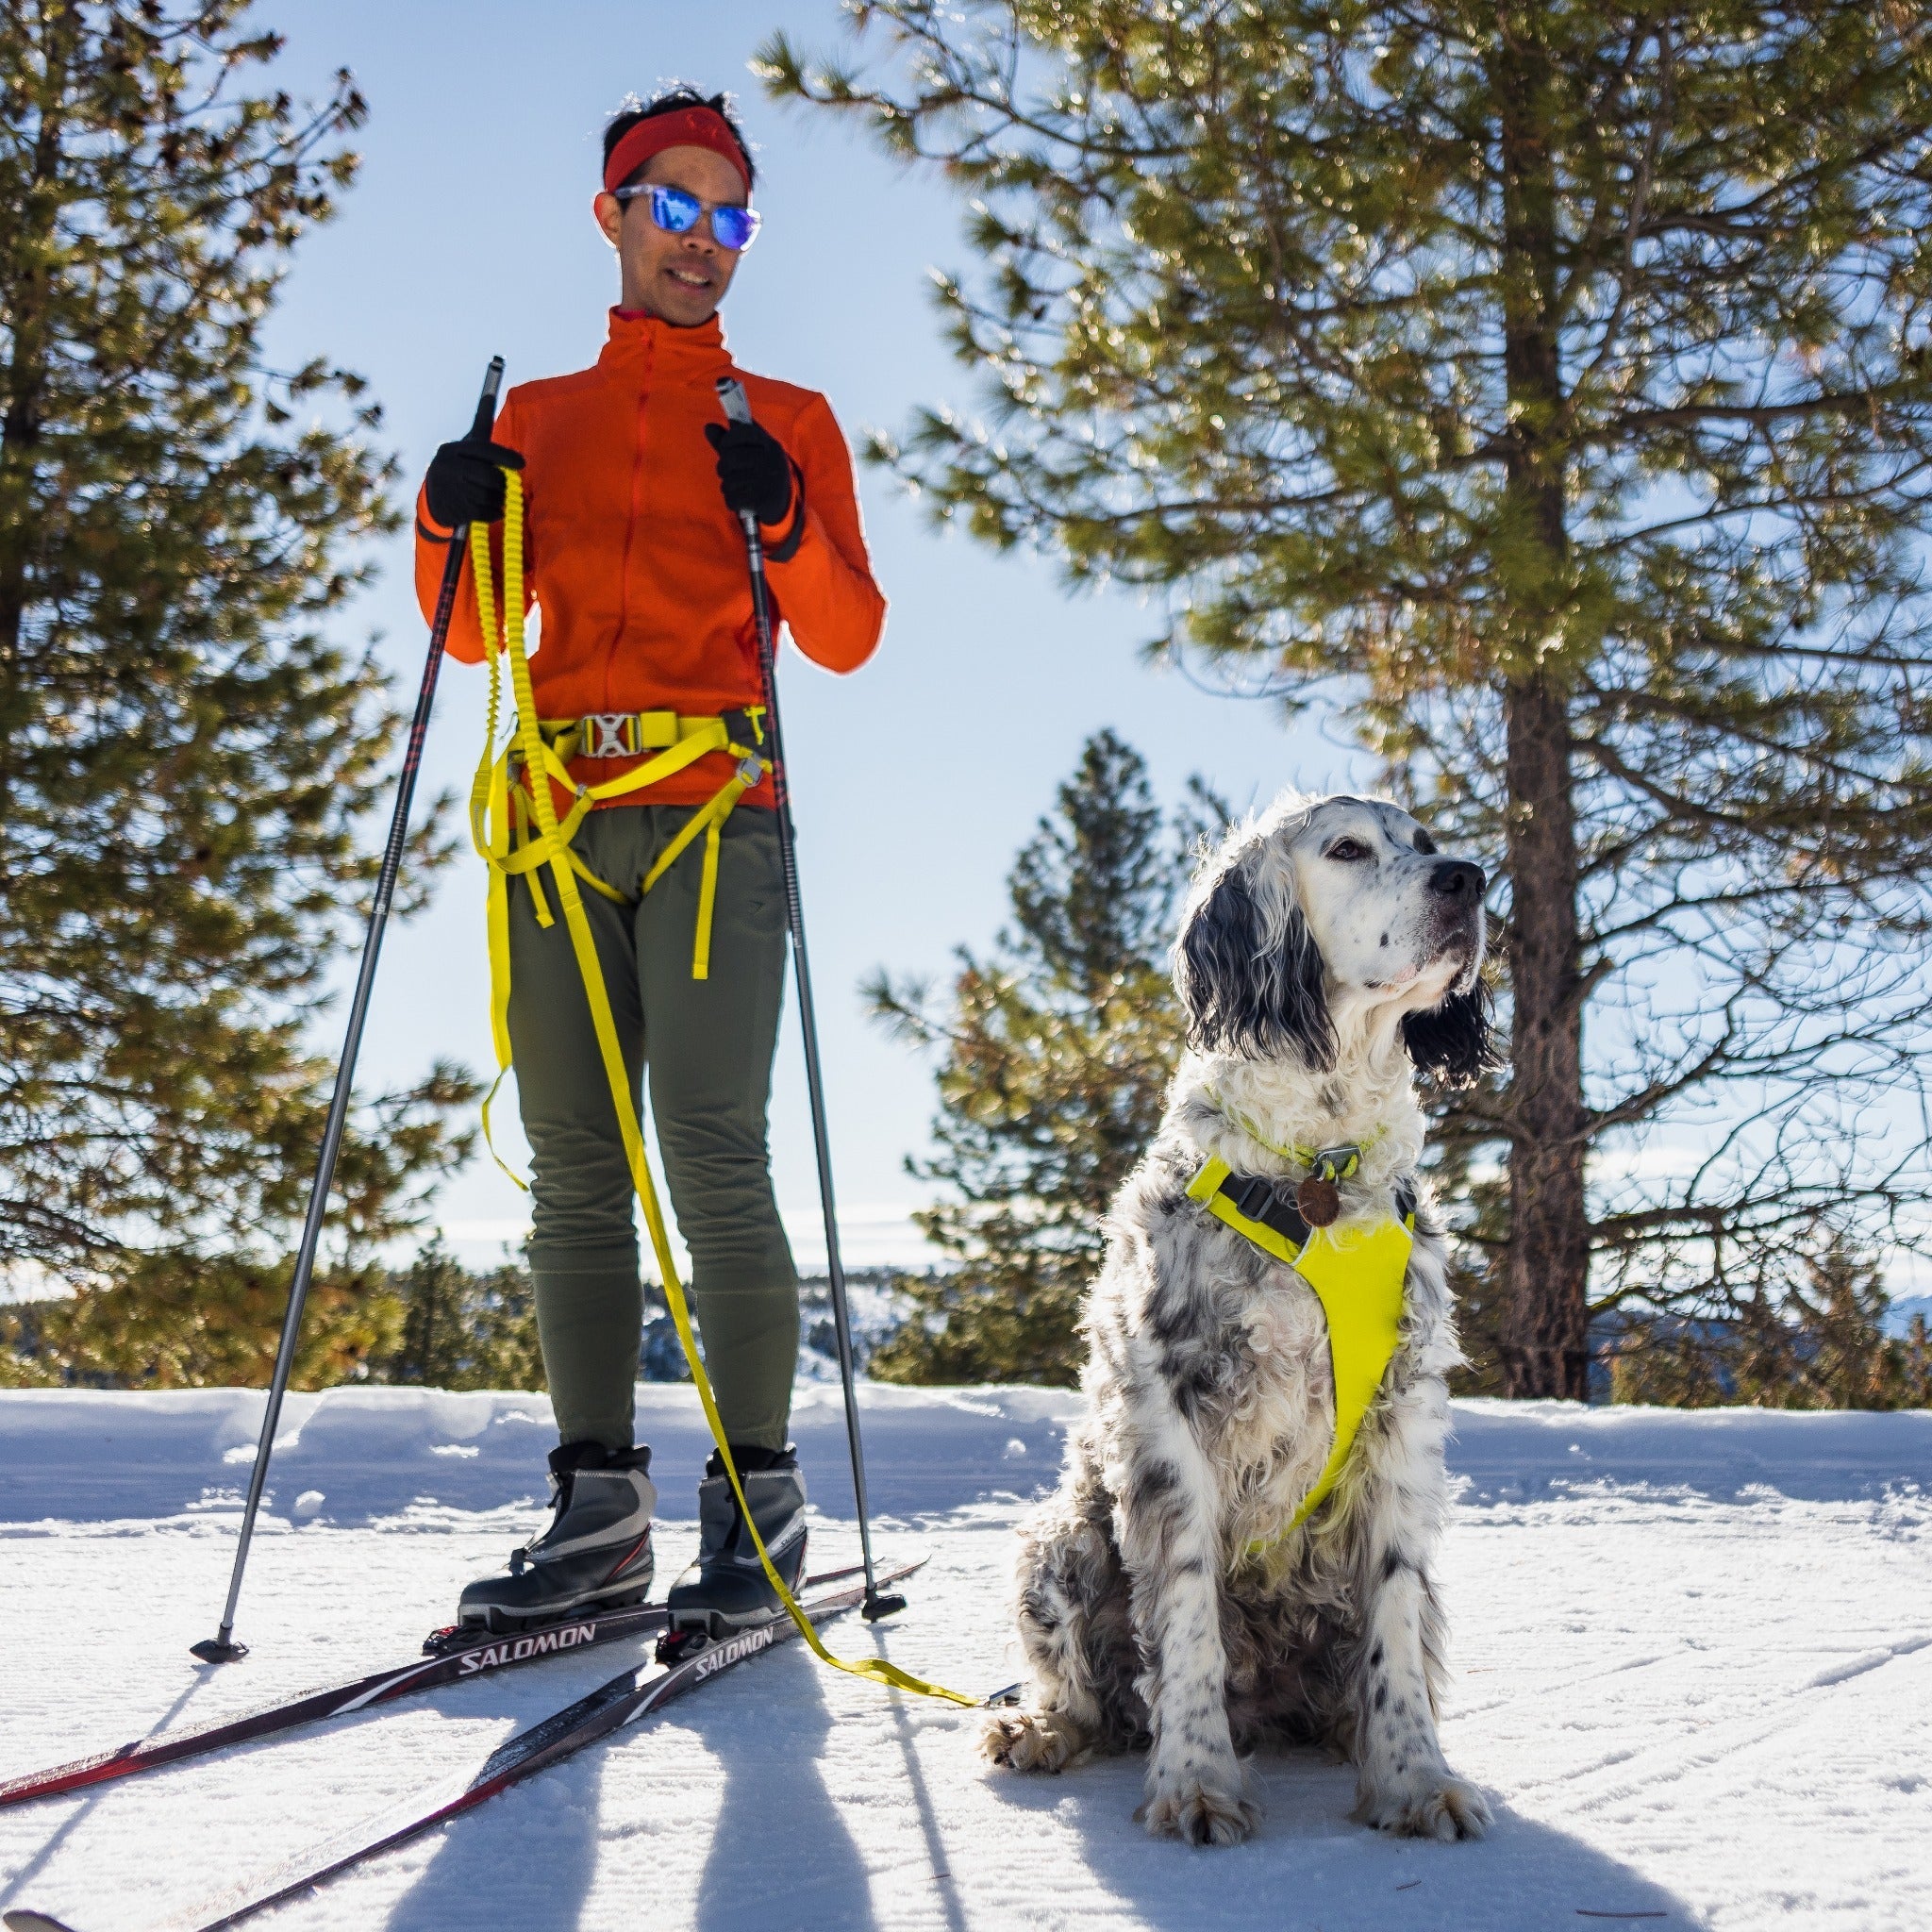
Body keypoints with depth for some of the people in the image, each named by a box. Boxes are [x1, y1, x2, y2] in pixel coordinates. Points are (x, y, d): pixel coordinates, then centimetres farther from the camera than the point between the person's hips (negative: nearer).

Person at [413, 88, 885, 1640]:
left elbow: (849, 637, 5)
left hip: (714, 812, -3)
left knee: (712, 1154, -13)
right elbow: (475, 635, 18)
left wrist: (782, 523, -12)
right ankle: (600, 1504, 5)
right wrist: (453, 531, -1)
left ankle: (759, 1496, -4)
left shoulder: (788, 422, 14)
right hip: (560, 813, 3)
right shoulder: (538, 420, 22)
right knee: (574, 1164, 0)